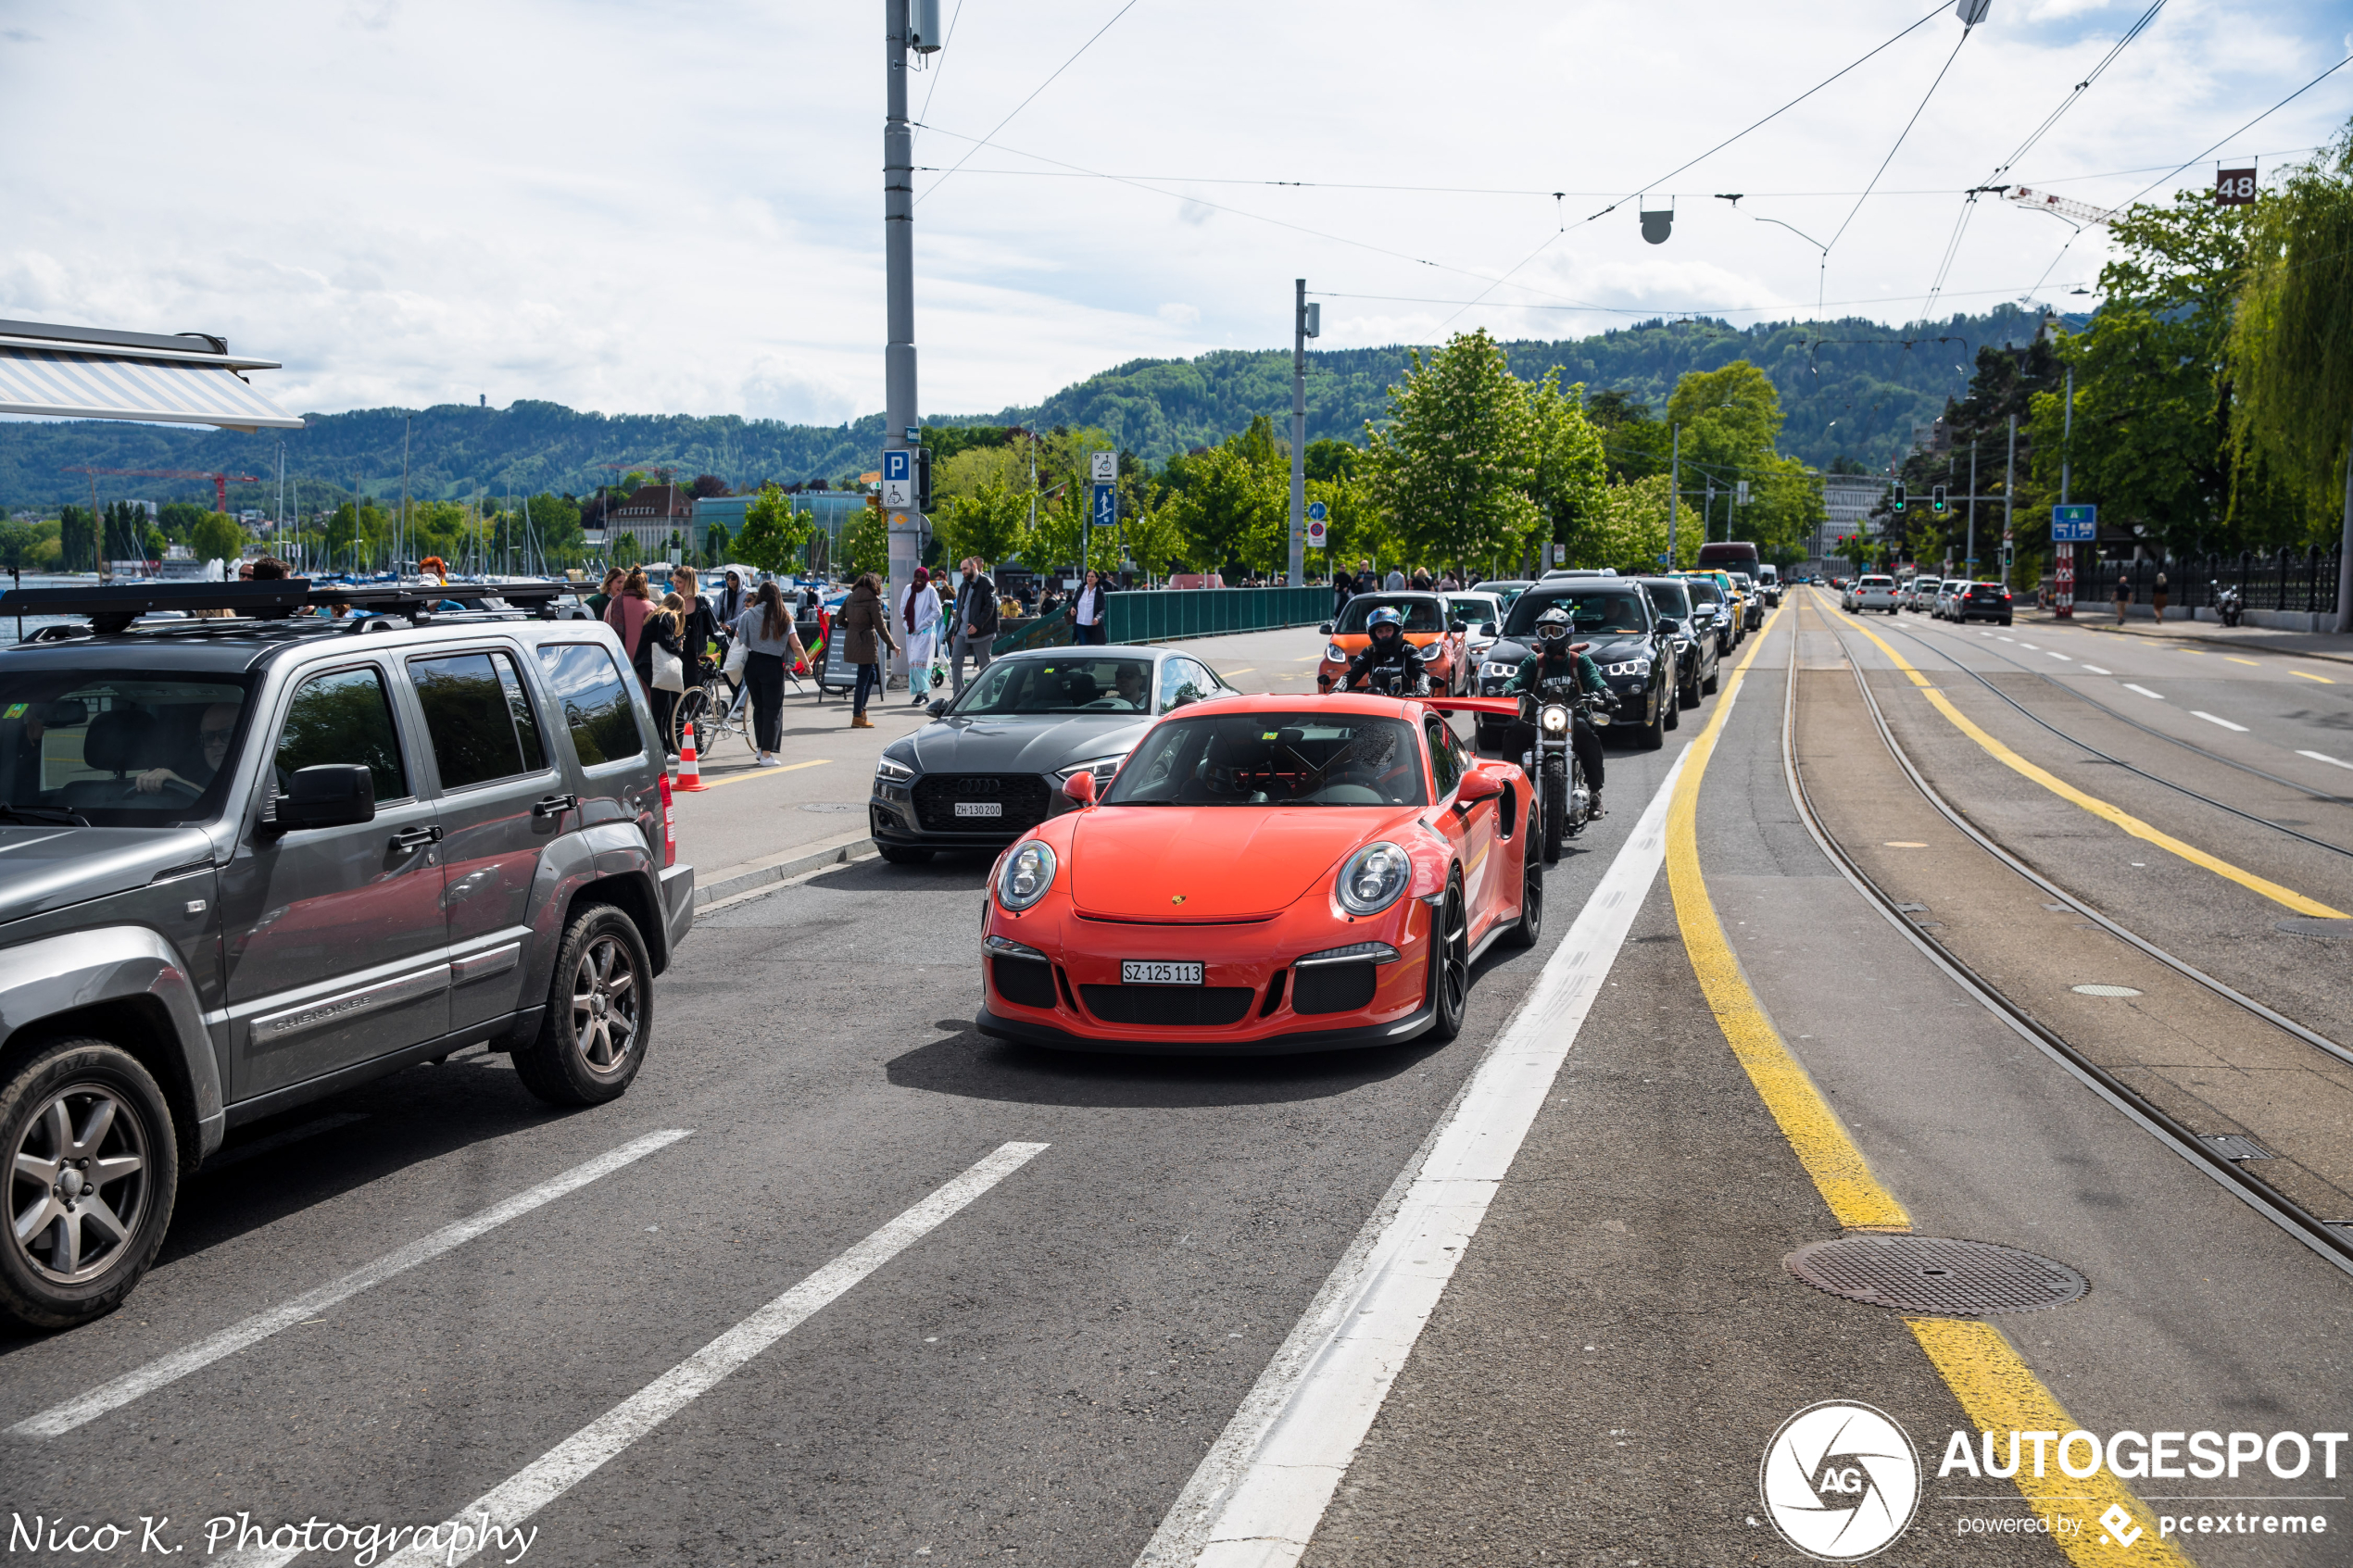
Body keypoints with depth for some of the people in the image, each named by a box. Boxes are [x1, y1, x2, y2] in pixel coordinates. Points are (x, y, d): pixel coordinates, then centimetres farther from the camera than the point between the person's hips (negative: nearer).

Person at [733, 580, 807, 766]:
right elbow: (796, 645, -4)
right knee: (773, 710, 3)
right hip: (773, 665, -2)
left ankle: (761, 749, 21)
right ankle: (767, 755, -1)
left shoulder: (749, 614, -2)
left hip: (752, 665, 2)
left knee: (758, 708, 16)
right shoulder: (784, 617, -2)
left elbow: (738, 636, 2)